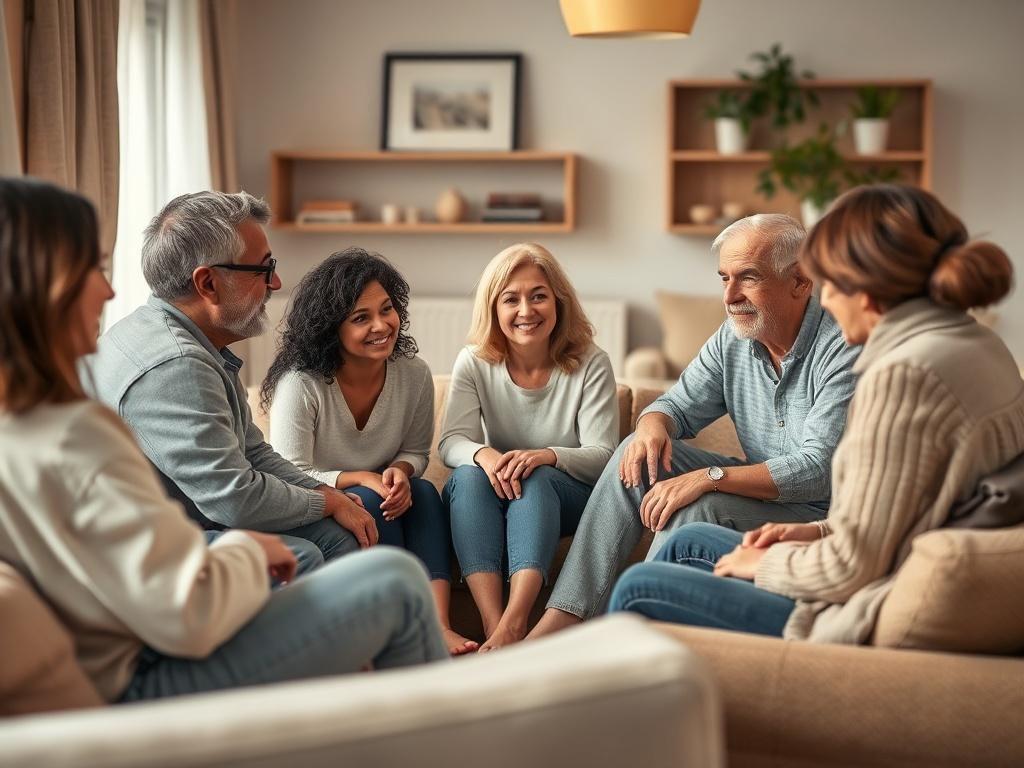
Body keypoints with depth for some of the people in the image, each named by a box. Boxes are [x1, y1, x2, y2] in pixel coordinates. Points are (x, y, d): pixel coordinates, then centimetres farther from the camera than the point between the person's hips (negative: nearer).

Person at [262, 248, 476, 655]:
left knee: (423, 492, -25)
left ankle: (438, 624, -35)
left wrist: (401, 472, -18)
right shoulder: (301, 384, -21)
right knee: (367, 501, -32)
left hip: (382, 501, 4)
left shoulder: (414, 375, -7)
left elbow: (417, 452, 6)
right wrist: (364, 479, -26)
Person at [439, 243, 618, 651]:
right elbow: (451, 443, -10)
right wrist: (483, 454, -35)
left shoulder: (590, 364, -8)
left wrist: (547, 456, -35)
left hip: (569, 496, -2)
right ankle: (492, 624, -47)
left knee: (535, 478, -35)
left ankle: (513, 623, -50)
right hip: (492, 498, 2)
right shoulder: (475, 363, -2)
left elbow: (602, 455, -14)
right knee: (468, 476, -31)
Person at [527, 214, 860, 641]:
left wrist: (709, 477, -34)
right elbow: (678, 406, 11)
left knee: (697, 507, -31)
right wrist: (653, 426, -16)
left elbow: (821, 469, -28)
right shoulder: (735, 338, 4)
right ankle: (563, 619, -15)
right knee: (640, 453, -9)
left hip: (821, 513, -7)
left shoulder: (844, 349, -21)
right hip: (759, 489, 8)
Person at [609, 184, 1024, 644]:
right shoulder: (980, 346, 5)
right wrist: (818, 532, 8)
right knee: (689, 543, 23)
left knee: (639, 589, 4)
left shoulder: (901, 375, -25)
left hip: (866, 623, -10)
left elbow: (851, 568, -23)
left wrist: (764, 563, -5)